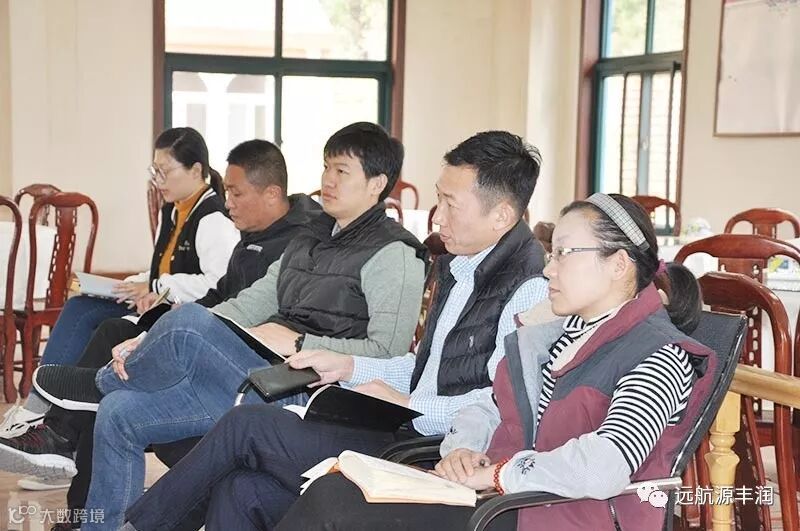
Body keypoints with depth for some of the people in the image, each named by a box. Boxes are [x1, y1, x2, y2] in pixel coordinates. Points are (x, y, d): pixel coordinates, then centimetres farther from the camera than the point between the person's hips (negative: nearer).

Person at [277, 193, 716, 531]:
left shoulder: (662, 358, -10)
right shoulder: (560, 335, 18)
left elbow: (605, 468, -25)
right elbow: (489, 410, 19)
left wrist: (493, 473, -17)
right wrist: (462, 449, -4)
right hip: (500, 495, 8)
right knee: (332, 493, -15)